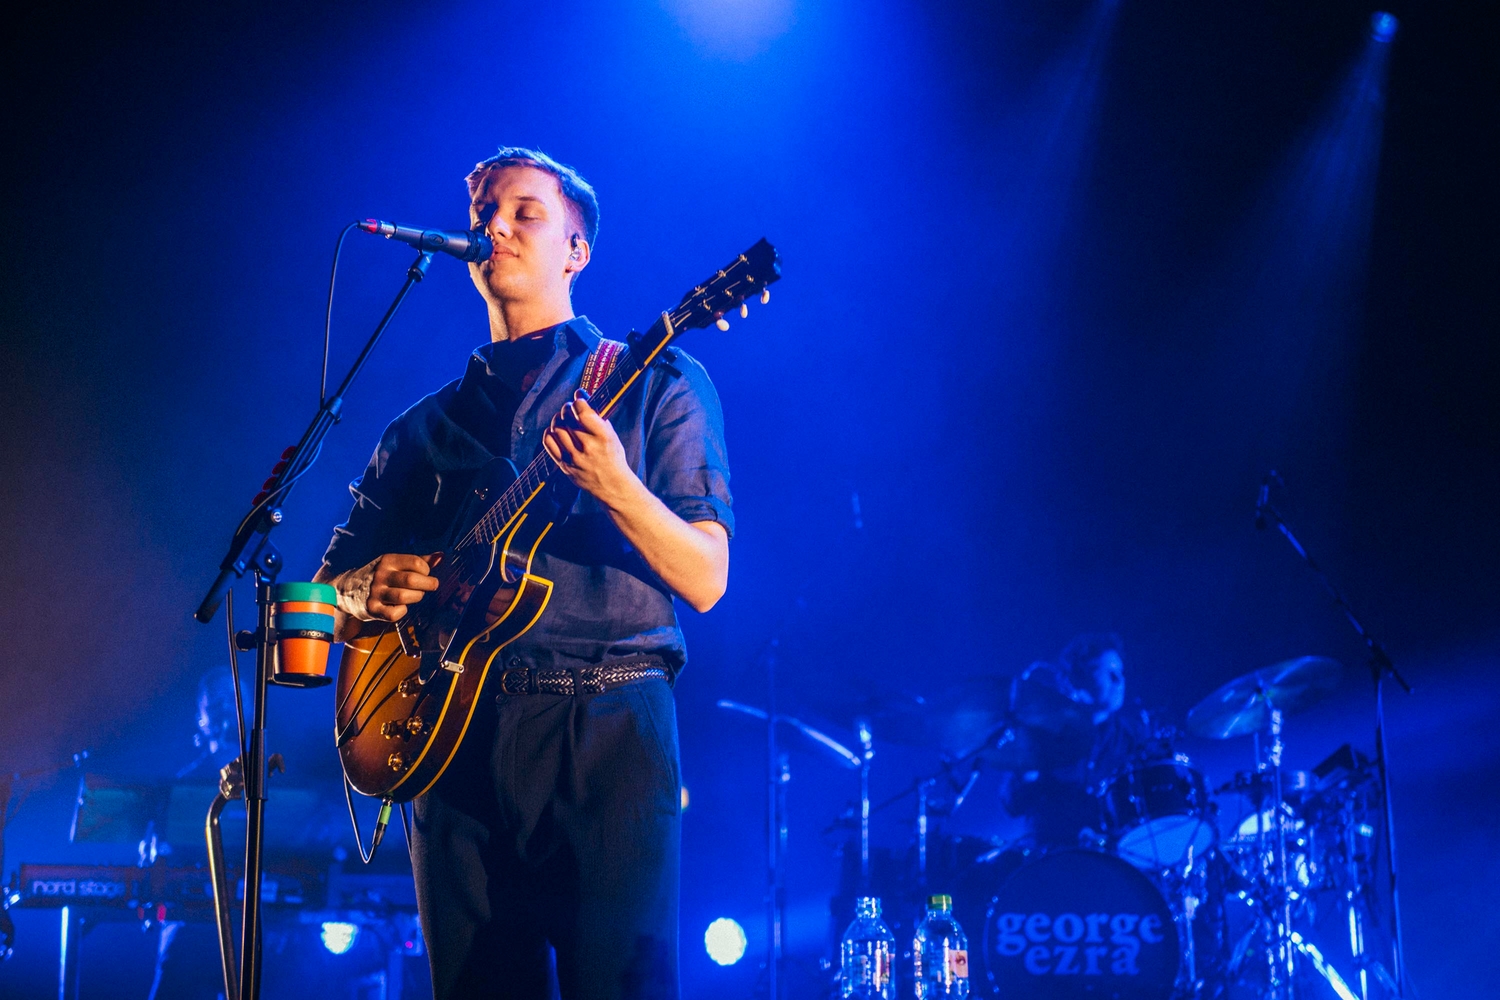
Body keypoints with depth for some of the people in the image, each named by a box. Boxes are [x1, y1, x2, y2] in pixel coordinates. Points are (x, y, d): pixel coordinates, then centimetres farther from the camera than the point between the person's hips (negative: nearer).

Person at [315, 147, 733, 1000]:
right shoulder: (425, 428, 21)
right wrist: (368, 589, -3)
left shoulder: (655, 381, 9)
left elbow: (705, 582, -1)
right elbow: (329, 592, 22)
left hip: (607, 728, -4)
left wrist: (615, 488, -20)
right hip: (454, 733, 4)